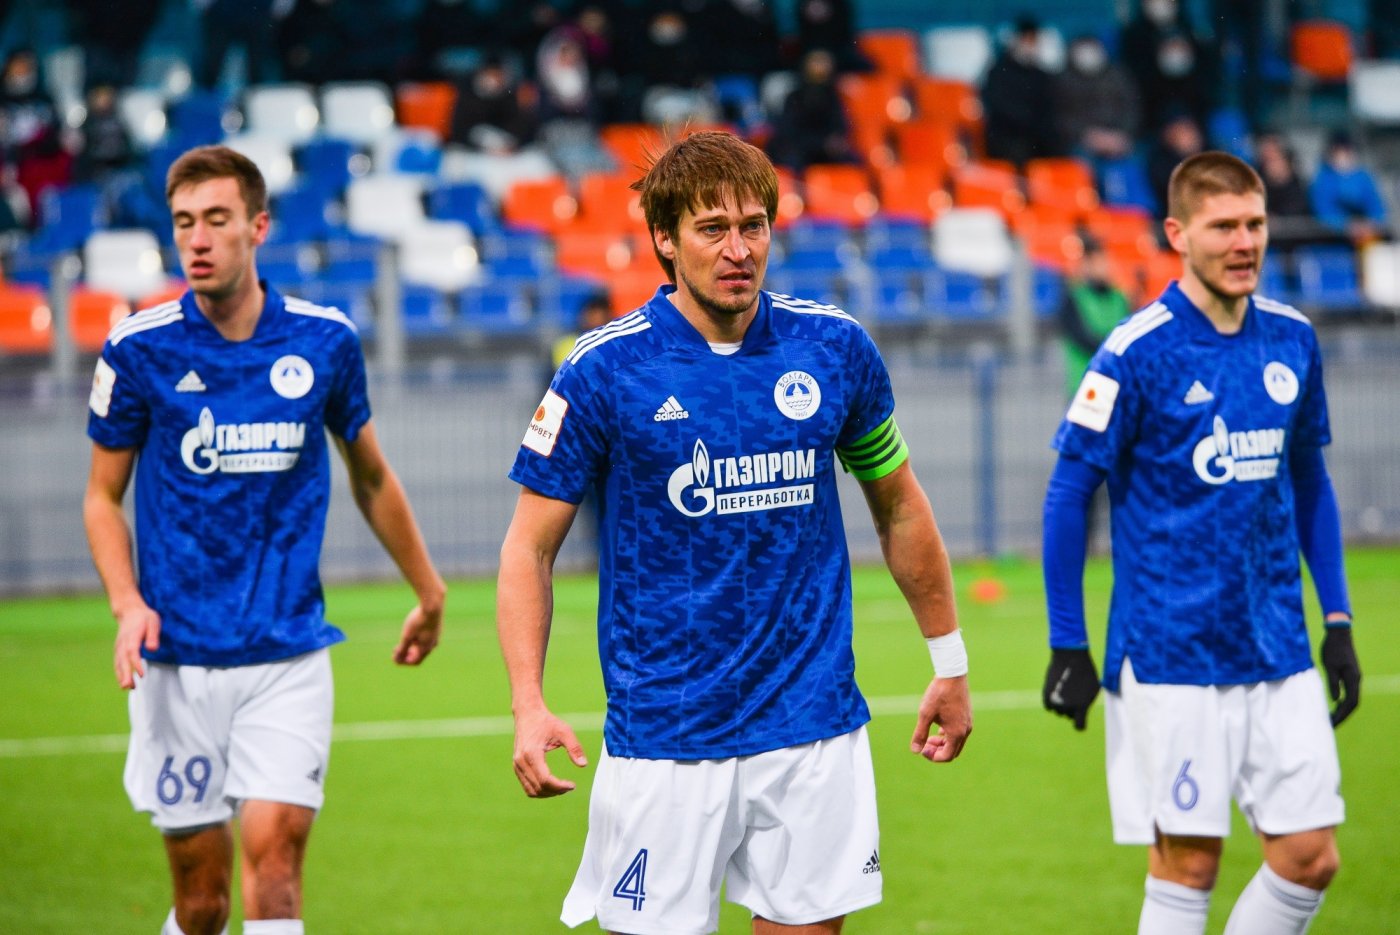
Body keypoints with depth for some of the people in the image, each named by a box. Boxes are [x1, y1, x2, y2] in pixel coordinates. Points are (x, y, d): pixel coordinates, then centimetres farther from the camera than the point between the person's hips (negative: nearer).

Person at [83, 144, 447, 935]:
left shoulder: (324, 341, 1)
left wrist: (429, 591, 26)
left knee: (275, 856, -14)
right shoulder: (139, 350, -3)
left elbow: (372, 476, 17)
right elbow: (104, 496, 7)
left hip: (289, 655, 0)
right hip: (179, 657, 0)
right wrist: (128, 603, -10)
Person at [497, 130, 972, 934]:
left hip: (814, 725, 3)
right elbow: (530, 545, -2)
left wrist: (950, 662, 19)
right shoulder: (604, 371, -7)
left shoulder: (835, 348, 2)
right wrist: (529, 706, -14)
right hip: (663, 739, -2)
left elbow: (899, 506, 16)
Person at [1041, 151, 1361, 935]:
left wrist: (1338, 618, 13)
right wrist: (1068, 646, -7)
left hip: (1279, 655, 5)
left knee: (1310, 858, 1)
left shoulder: (1292, 340, 6)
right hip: (1172, 658, -5)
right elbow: (1068, 495, -6)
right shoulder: (1137, 354, -10)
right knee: (1188, 869, -2)